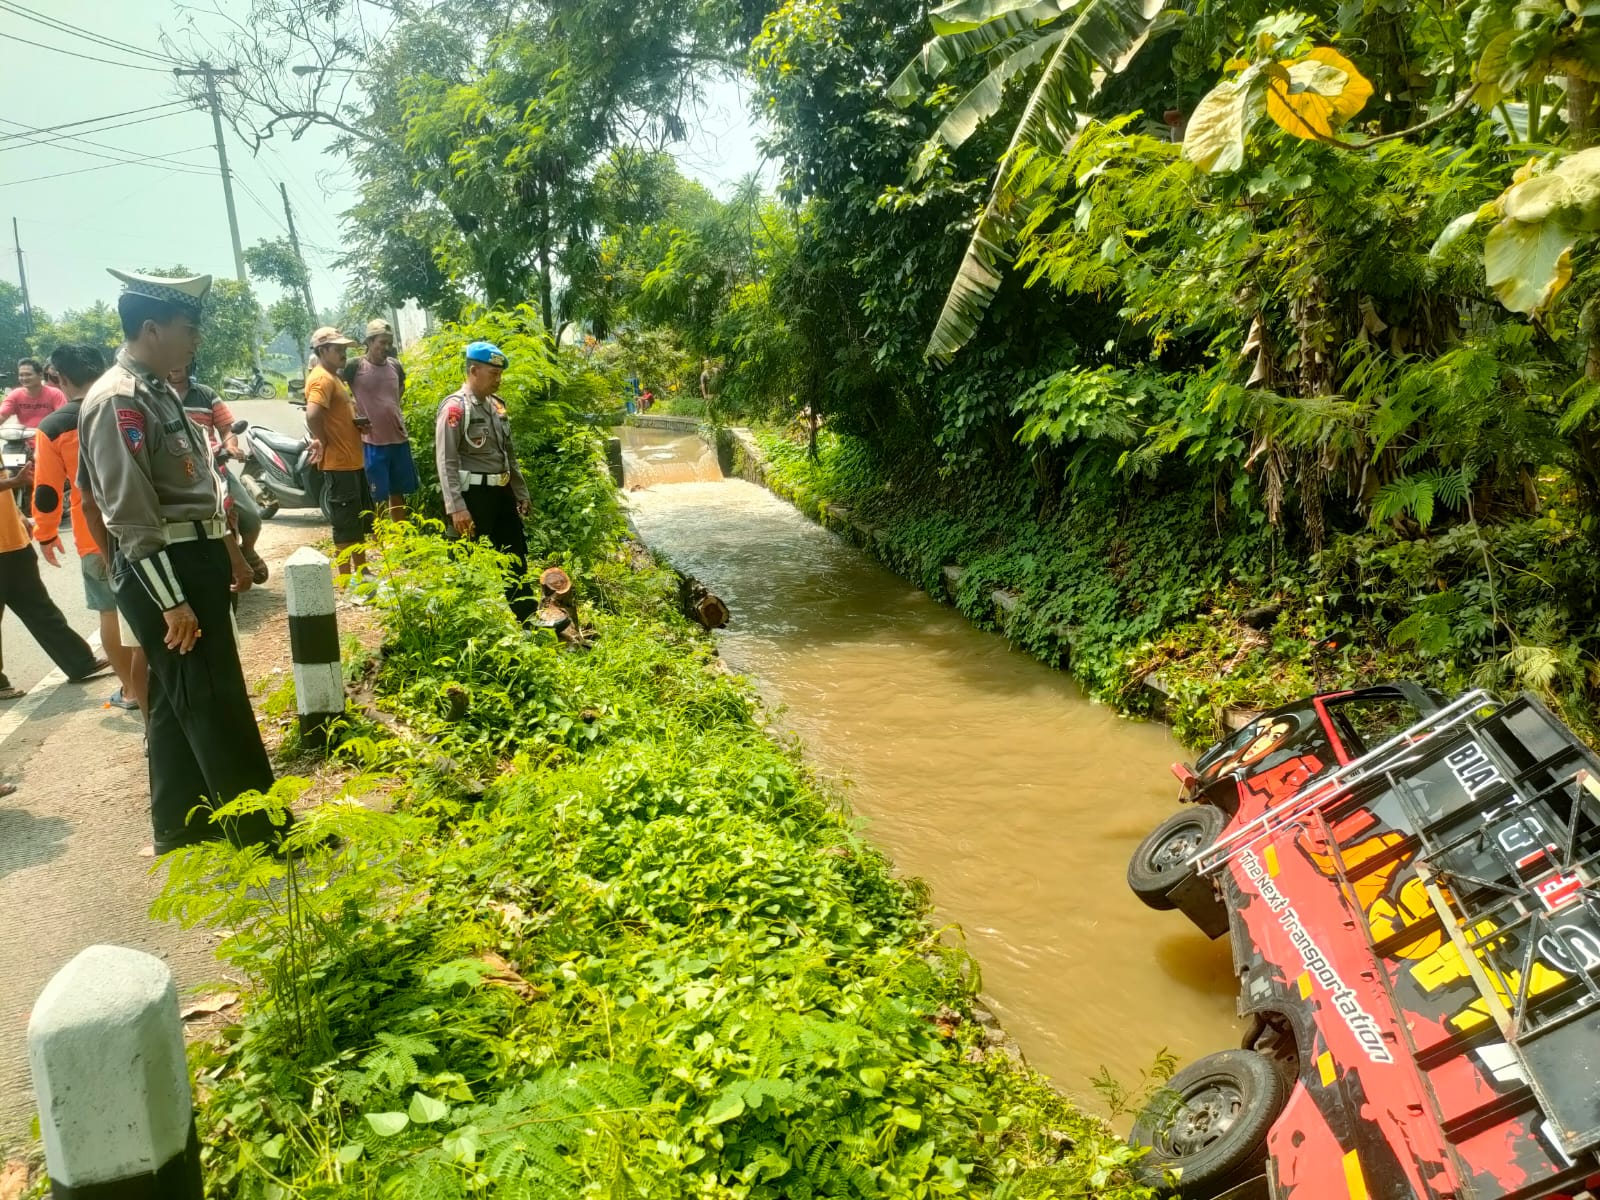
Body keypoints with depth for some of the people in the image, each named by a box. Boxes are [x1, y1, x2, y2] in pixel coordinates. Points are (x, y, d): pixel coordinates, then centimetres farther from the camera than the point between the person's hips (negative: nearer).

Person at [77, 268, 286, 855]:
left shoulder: (159, 391, 13)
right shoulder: (117, 402, -18)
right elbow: (131, 517, -21)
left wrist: (227, 546, 24)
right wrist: (170, 602, -22)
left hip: (194, 561, 10)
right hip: (163, 572, -10)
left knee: (178, 701, 17)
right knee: (216, 705, -2)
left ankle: (182, 824, 31)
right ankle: (261, 831, 9)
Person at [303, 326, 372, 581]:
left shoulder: (333, 377, 16)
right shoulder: (322, 379, -16)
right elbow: (312, 415, -32)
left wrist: (358, 421, 6)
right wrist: (322, 442, -18)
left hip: (353, 460, 10)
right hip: (339, 463, -10)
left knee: (361, 519, 18)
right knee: (346, 522, -2)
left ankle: (361, 570, 29)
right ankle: (346, 577, 7)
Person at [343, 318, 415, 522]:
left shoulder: (395, 365, 6)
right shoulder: (356, 367, -10)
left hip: (399, 438, 5)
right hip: (372, 442, -5)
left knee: (399, 493, 14)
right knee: (377, 498, 1)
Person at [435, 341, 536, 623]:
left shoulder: (496, 404, 10)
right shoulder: (455, 408, -14)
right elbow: (446, 461, -17)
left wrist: (521, 492, 19)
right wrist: (457, 507, -23)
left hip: (502, 491, 8)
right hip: (474, 494, -8)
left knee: (516, 553, 15)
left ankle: (528, 617, 28)